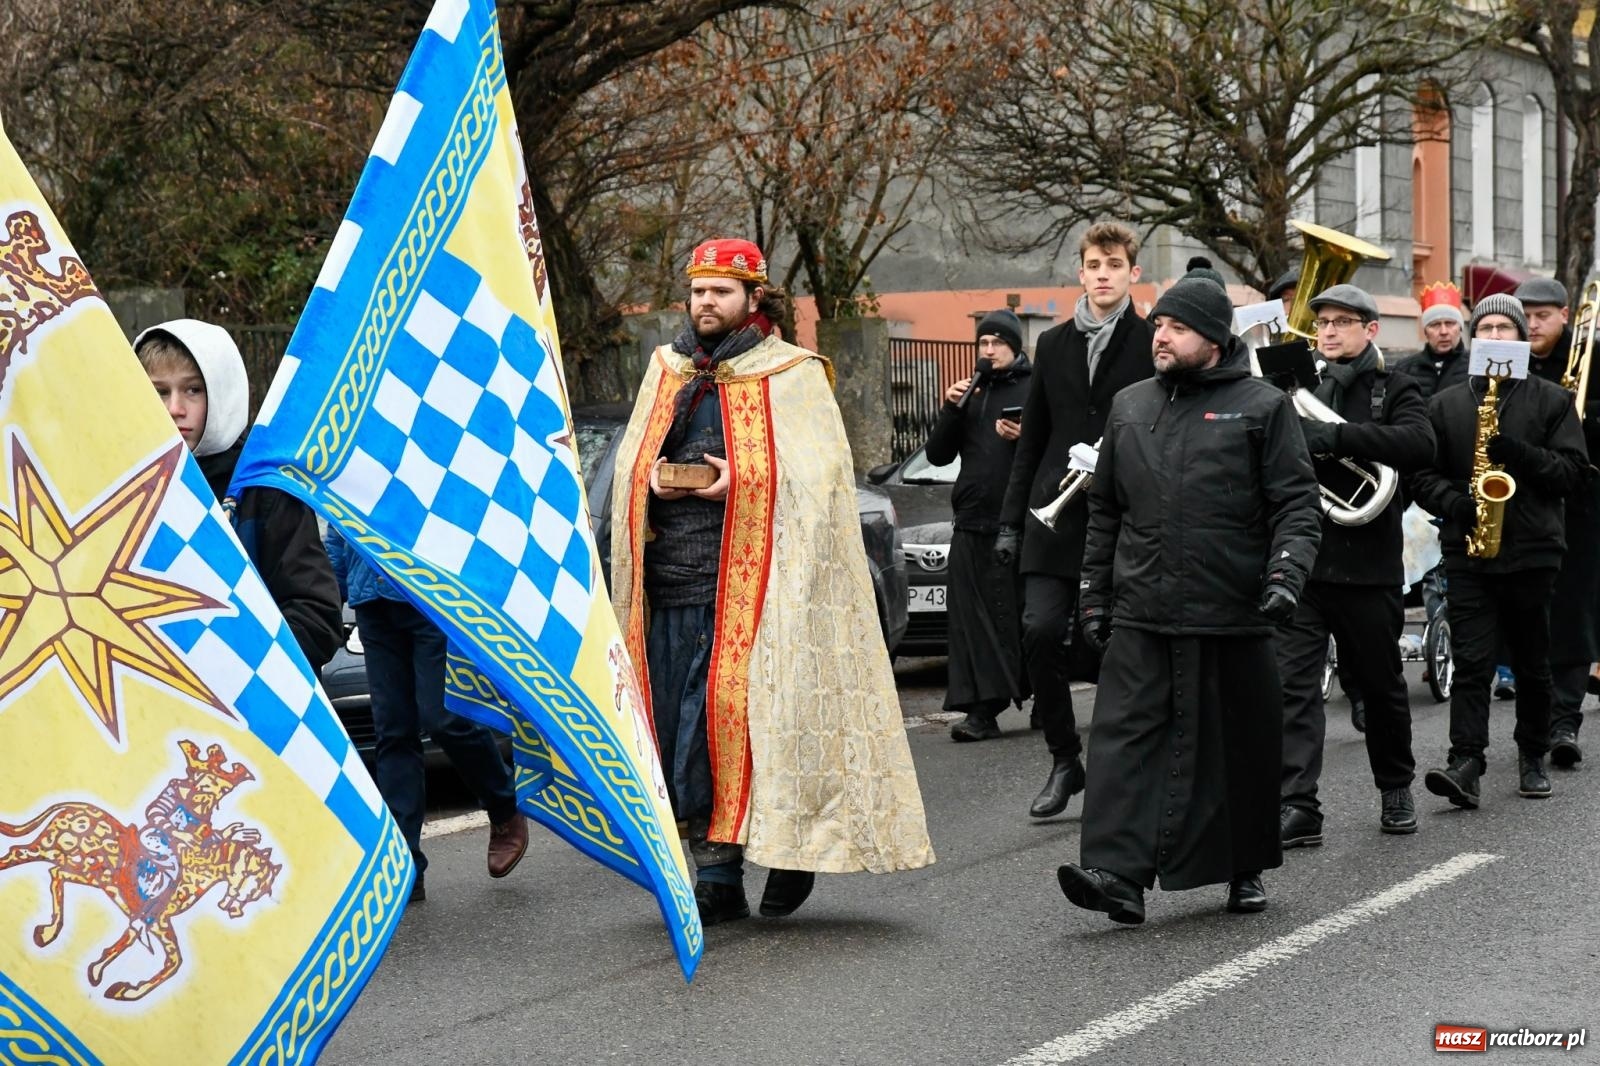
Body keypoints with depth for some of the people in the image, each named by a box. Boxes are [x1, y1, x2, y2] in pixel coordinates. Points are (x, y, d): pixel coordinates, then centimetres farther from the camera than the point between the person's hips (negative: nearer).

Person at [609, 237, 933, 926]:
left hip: (747, 580, -5)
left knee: (725, 728, -12)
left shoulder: (792, 376, 3)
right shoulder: (666, 370, 19)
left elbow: (817, 474, -4)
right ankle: (719, 880, 11)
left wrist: (743, 482, -16)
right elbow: (629, 459, 22)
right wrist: (652, 481, 1)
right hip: (668, 579, 6)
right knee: (673, 728, 3)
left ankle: (719, 873, 1)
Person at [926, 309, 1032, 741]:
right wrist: (952, 410, 2)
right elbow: (938, 455, 16)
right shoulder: (972, 393, 20)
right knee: (974, 620, -2)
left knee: (1020, 618, -2)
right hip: (971, 526, 5)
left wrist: (1025, 439, -20)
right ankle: (982, 710, -3)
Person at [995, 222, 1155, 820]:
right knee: (1041, 632, -9)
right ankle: (1064, 759, 6)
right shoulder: (1054, 345, 14)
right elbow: (1031, 440, 16)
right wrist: (1011, 520, 11)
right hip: (1057, 516, 3)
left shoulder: (1153, 344, 1)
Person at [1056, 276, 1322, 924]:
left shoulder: (1261, 407, 2)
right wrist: (1095, 595, 16)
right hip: (1141, 617, 3)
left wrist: (1285, 573, -16)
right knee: (1125, 737, -9)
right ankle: (1119, 874, -15)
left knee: (1242, 746, 7)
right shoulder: (1129, 407, 15)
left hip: (1234, 617, -3)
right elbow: (1105, 511, 20)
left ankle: (1245, 871, 23)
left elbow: (1298, 504, -1)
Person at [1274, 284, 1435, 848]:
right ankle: (1297, 807, -11)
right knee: (1292, 683, -9)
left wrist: (1335, 437, -28)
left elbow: (1419, 445, -19)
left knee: (1381, 685, 13)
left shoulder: (1394, 390, 1)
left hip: (1366, 562, -2)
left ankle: (1396, 787, 33)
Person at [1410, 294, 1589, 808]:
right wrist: (1455, 503, -12)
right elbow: (1423, 475, 8)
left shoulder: (1551, 400, 5)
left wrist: (1515, 452, -17)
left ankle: (1533, 759, 22)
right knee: (1471, 662, -9)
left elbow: (1572, 469, -3)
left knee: (1533, 664, 9)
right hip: (1468, 551, 0)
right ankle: (1466, 764, -17)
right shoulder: (1445, 404, 10)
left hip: (1532, 551, 0)